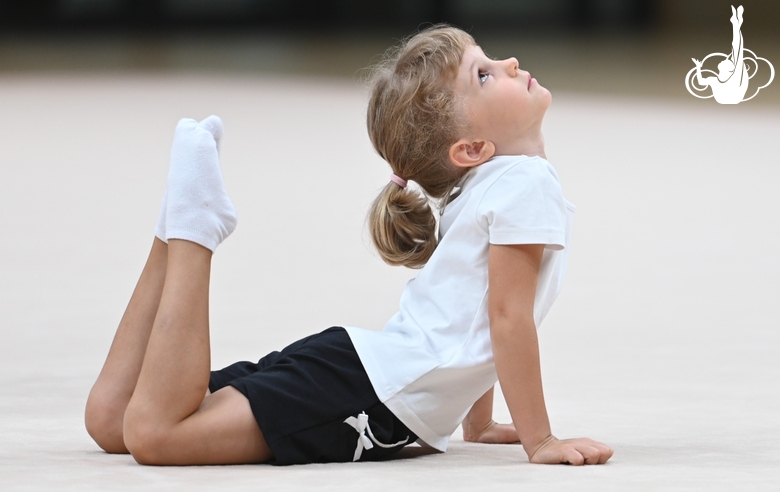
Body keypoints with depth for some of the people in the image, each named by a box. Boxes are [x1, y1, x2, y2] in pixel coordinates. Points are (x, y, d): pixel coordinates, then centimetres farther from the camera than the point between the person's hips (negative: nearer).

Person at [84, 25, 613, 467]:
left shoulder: (485, 188, 20)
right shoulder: (527, 183, -9)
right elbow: (508, 315, -14)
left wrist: (480, 424, 33)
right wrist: (540, 442, -11)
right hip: (379, 392, -9)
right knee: (150, 431, -21)